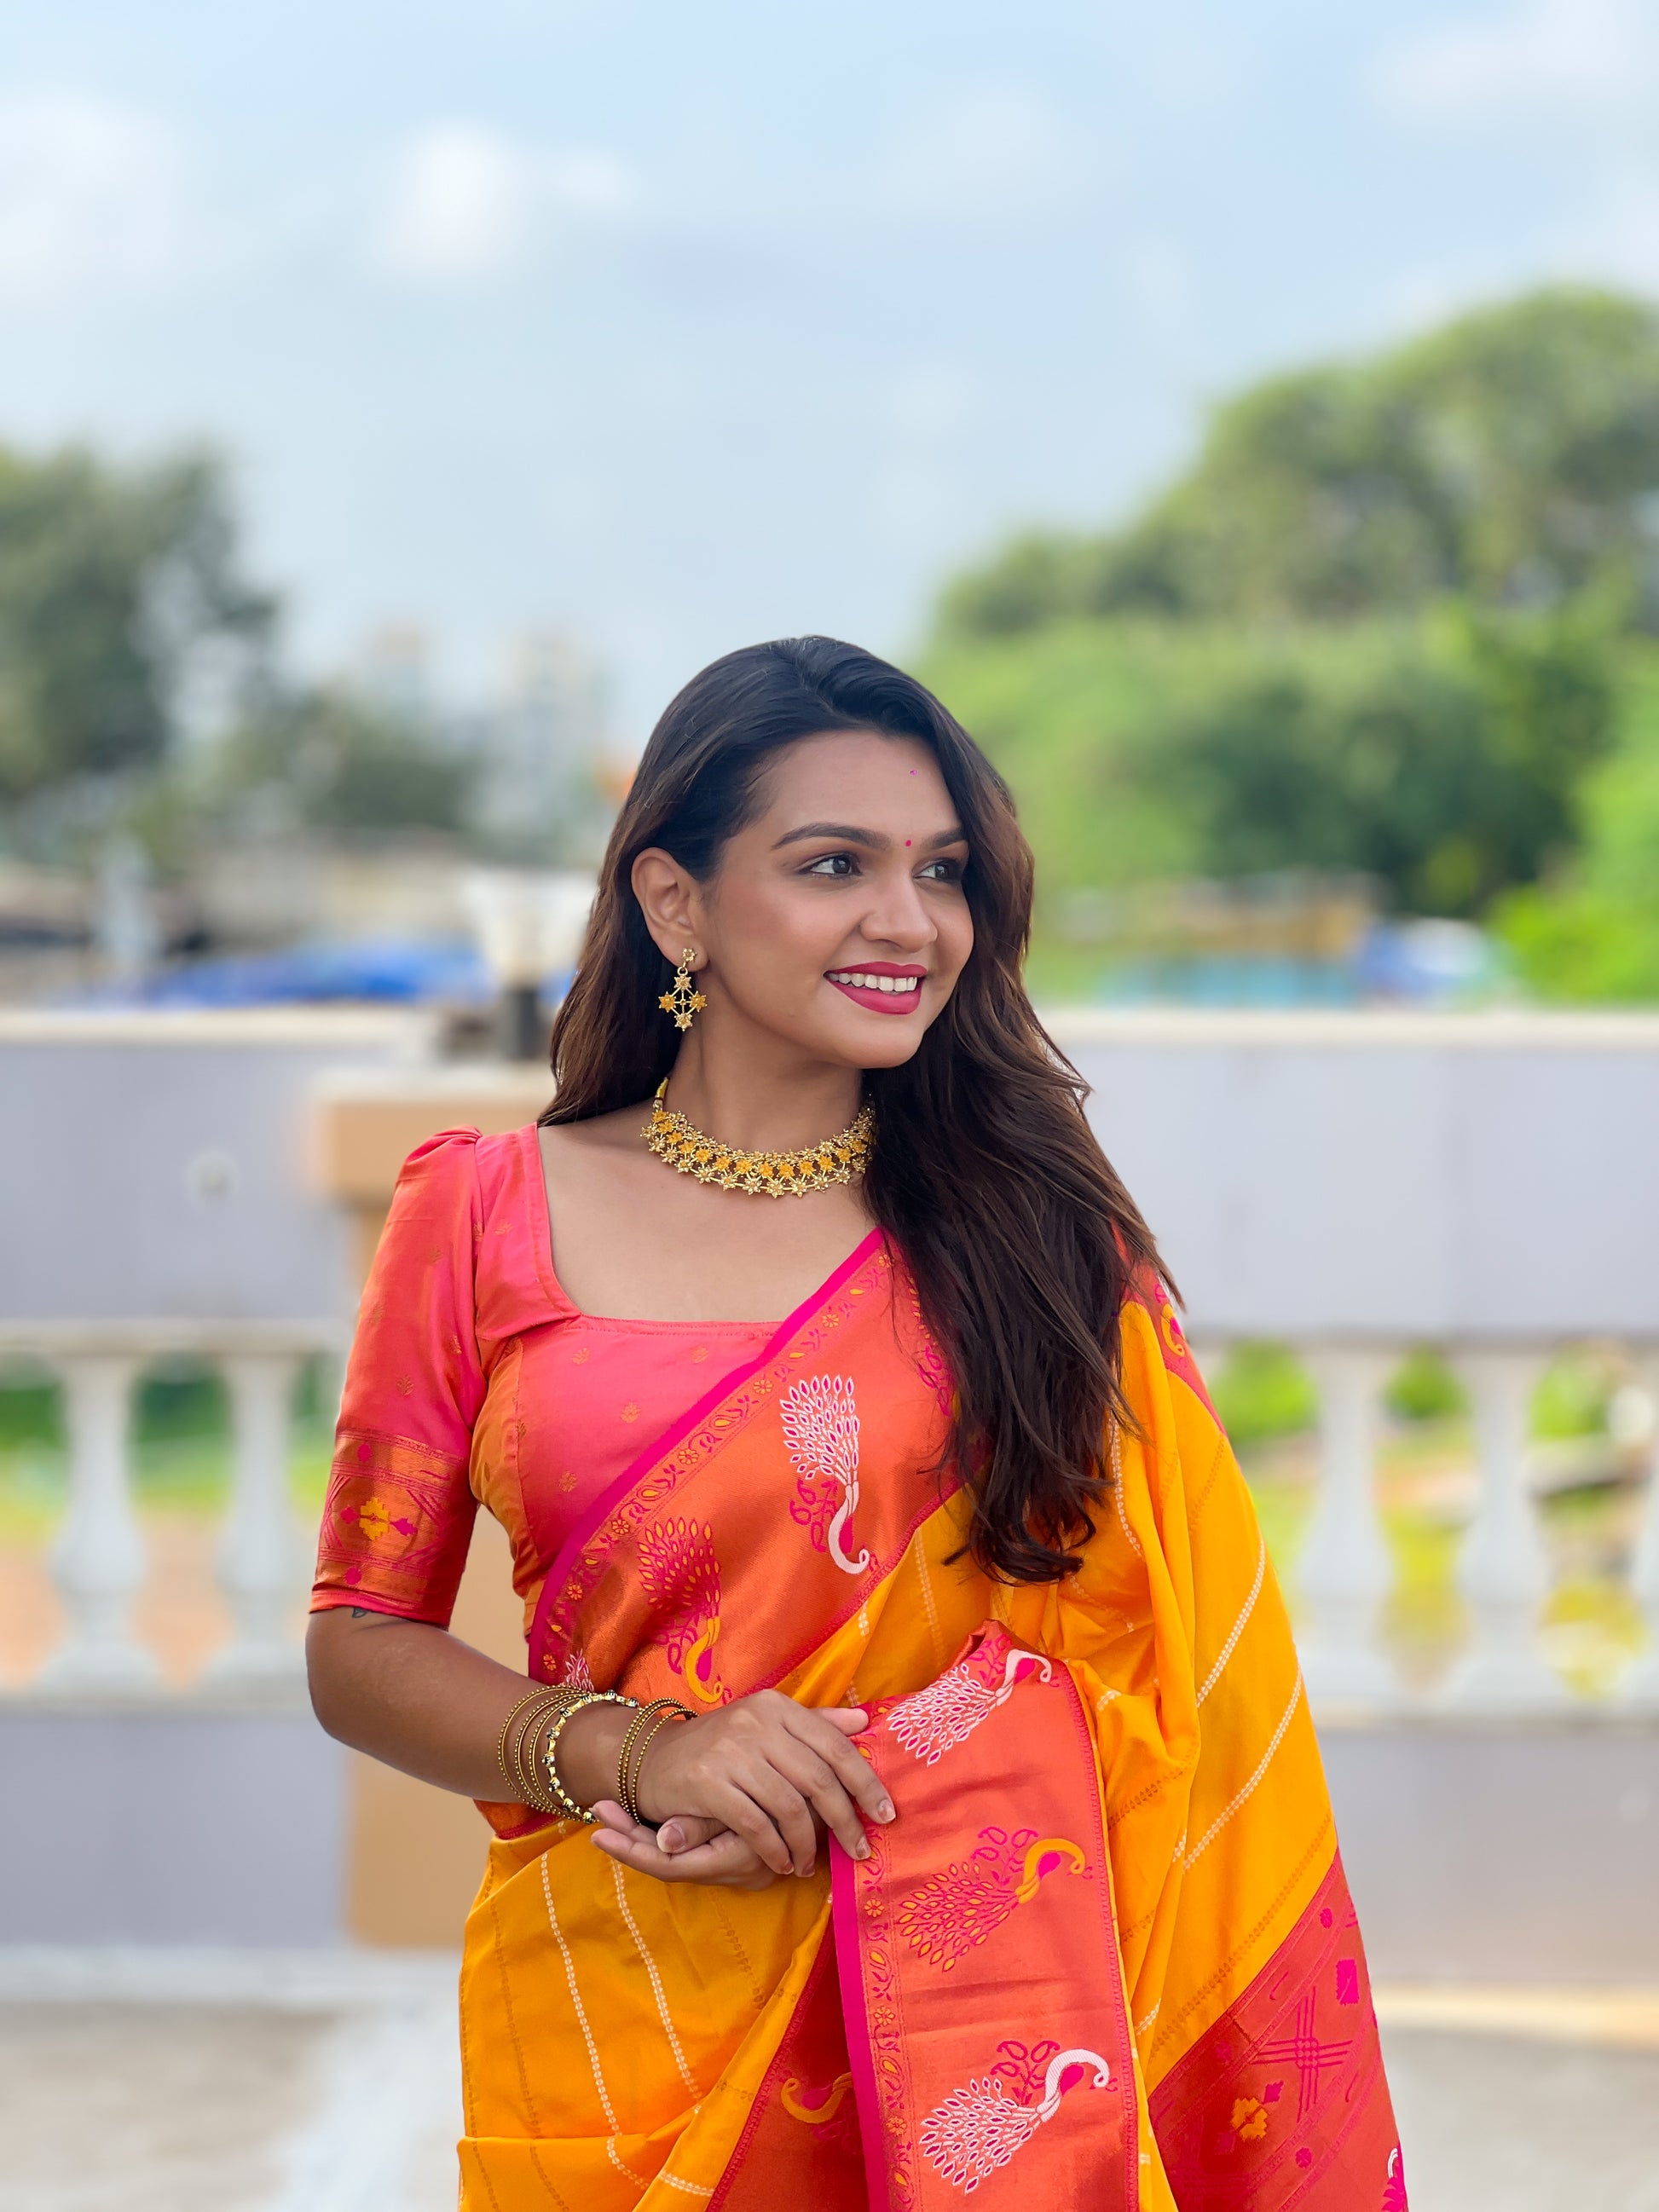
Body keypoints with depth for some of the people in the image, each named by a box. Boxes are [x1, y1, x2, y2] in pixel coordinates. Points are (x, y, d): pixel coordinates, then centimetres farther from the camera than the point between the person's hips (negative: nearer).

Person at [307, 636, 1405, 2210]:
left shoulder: (1039, 1234, 2)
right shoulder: (486, 1220, 1)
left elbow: (1147, 1657, 2)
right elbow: (360, 1648, 3)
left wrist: (846, 1798, -13)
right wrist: (636, 1753, -14)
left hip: (973, 2021, 0)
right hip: (614, 2017, 0)